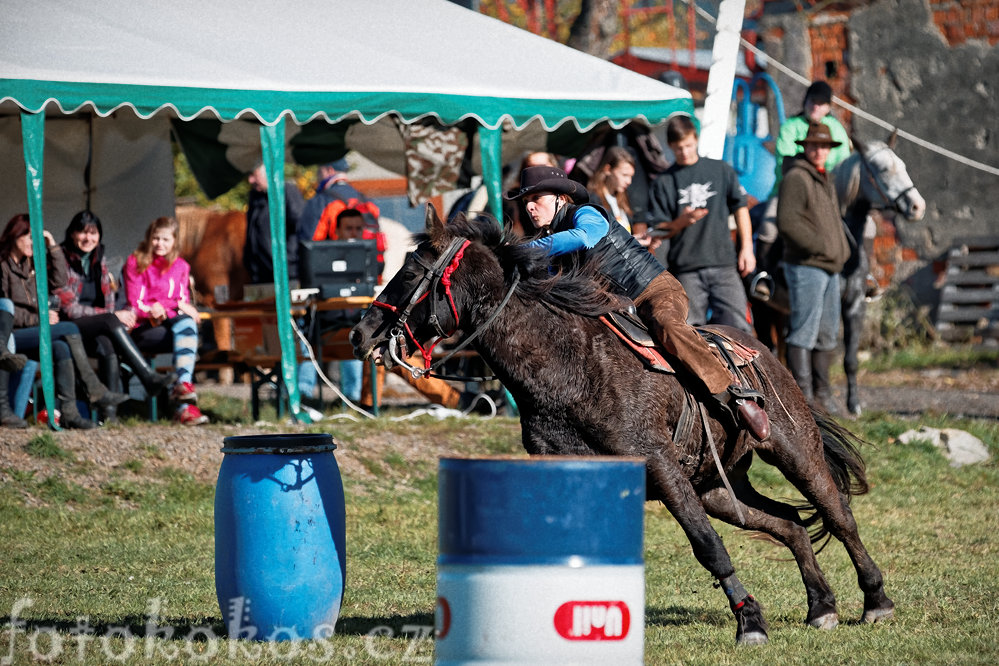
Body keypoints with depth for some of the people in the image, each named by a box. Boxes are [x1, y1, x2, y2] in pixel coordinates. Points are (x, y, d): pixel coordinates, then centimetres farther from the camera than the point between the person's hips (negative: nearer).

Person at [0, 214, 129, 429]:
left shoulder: (31, 263, 19)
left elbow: (58, 281, 11)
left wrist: (53, 247, 6)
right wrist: (38, 318, -15)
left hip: (31, 331, 7)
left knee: (62, 347, -25)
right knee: (69, 329, -24)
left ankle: (68, 412, -30)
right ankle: (95, 392, -25)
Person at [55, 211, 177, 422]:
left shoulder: (99, 260, 15)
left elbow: (108, 301, 17)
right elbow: (69, 308, -12)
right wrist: (113, 316, -16)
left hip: (96, 329, 5)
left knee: (106, 345, -32)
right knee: (110, 322, -33)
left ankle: (110, 411, -40)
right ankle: (150, 378, -36)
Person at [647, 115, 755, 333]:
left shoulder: (721, 171, 11)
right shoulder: (663, 182, 8)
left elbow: (740, 209, 14)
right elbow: (659, 230, 5)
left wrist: (747, 248, 6)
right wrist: (681, 222, -15)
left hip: (723, 264, 0)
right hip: (686, 269, 0)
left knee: (738, 326, -10)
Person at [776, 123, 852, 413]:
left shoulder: (826, 180, 18)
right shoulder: (796, 178, -11)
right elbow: (787, 222, -21)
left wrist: (842, 249, 16)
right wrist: (819, 246, -21)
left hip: (830, 268, 9)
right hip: (806, 266, -9)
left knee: (828, 334, 12)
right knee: (804, 332, -9)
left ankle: (821, 393, 18)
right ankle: (803, 395, -8)